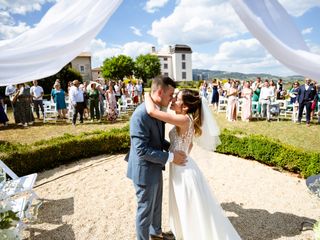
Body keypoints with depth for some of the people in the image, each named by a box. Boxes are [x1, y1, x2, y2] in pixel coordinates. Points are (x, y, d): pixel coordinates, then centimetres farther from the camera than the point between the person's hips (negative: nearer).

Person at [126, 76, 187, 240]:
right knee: (146, 209, 13)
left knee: (157, 205, 28)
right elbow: (141, 150, -28)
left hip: (155, 167, 9)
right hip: (145, 170, -9)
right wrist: (170, 157, -24)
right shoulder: (141, 115, -28)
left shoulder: (157, 109, 1)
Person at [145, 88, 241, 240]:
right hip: (181, 168, 10)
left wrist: (147, 95, -13)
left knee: (193, 212, 12)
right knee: (185, 210, 28)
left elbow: (152, 111, -31)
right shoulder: (187, 120, 3)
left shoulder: (183, 120, -26)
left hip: (183, 170, -10)